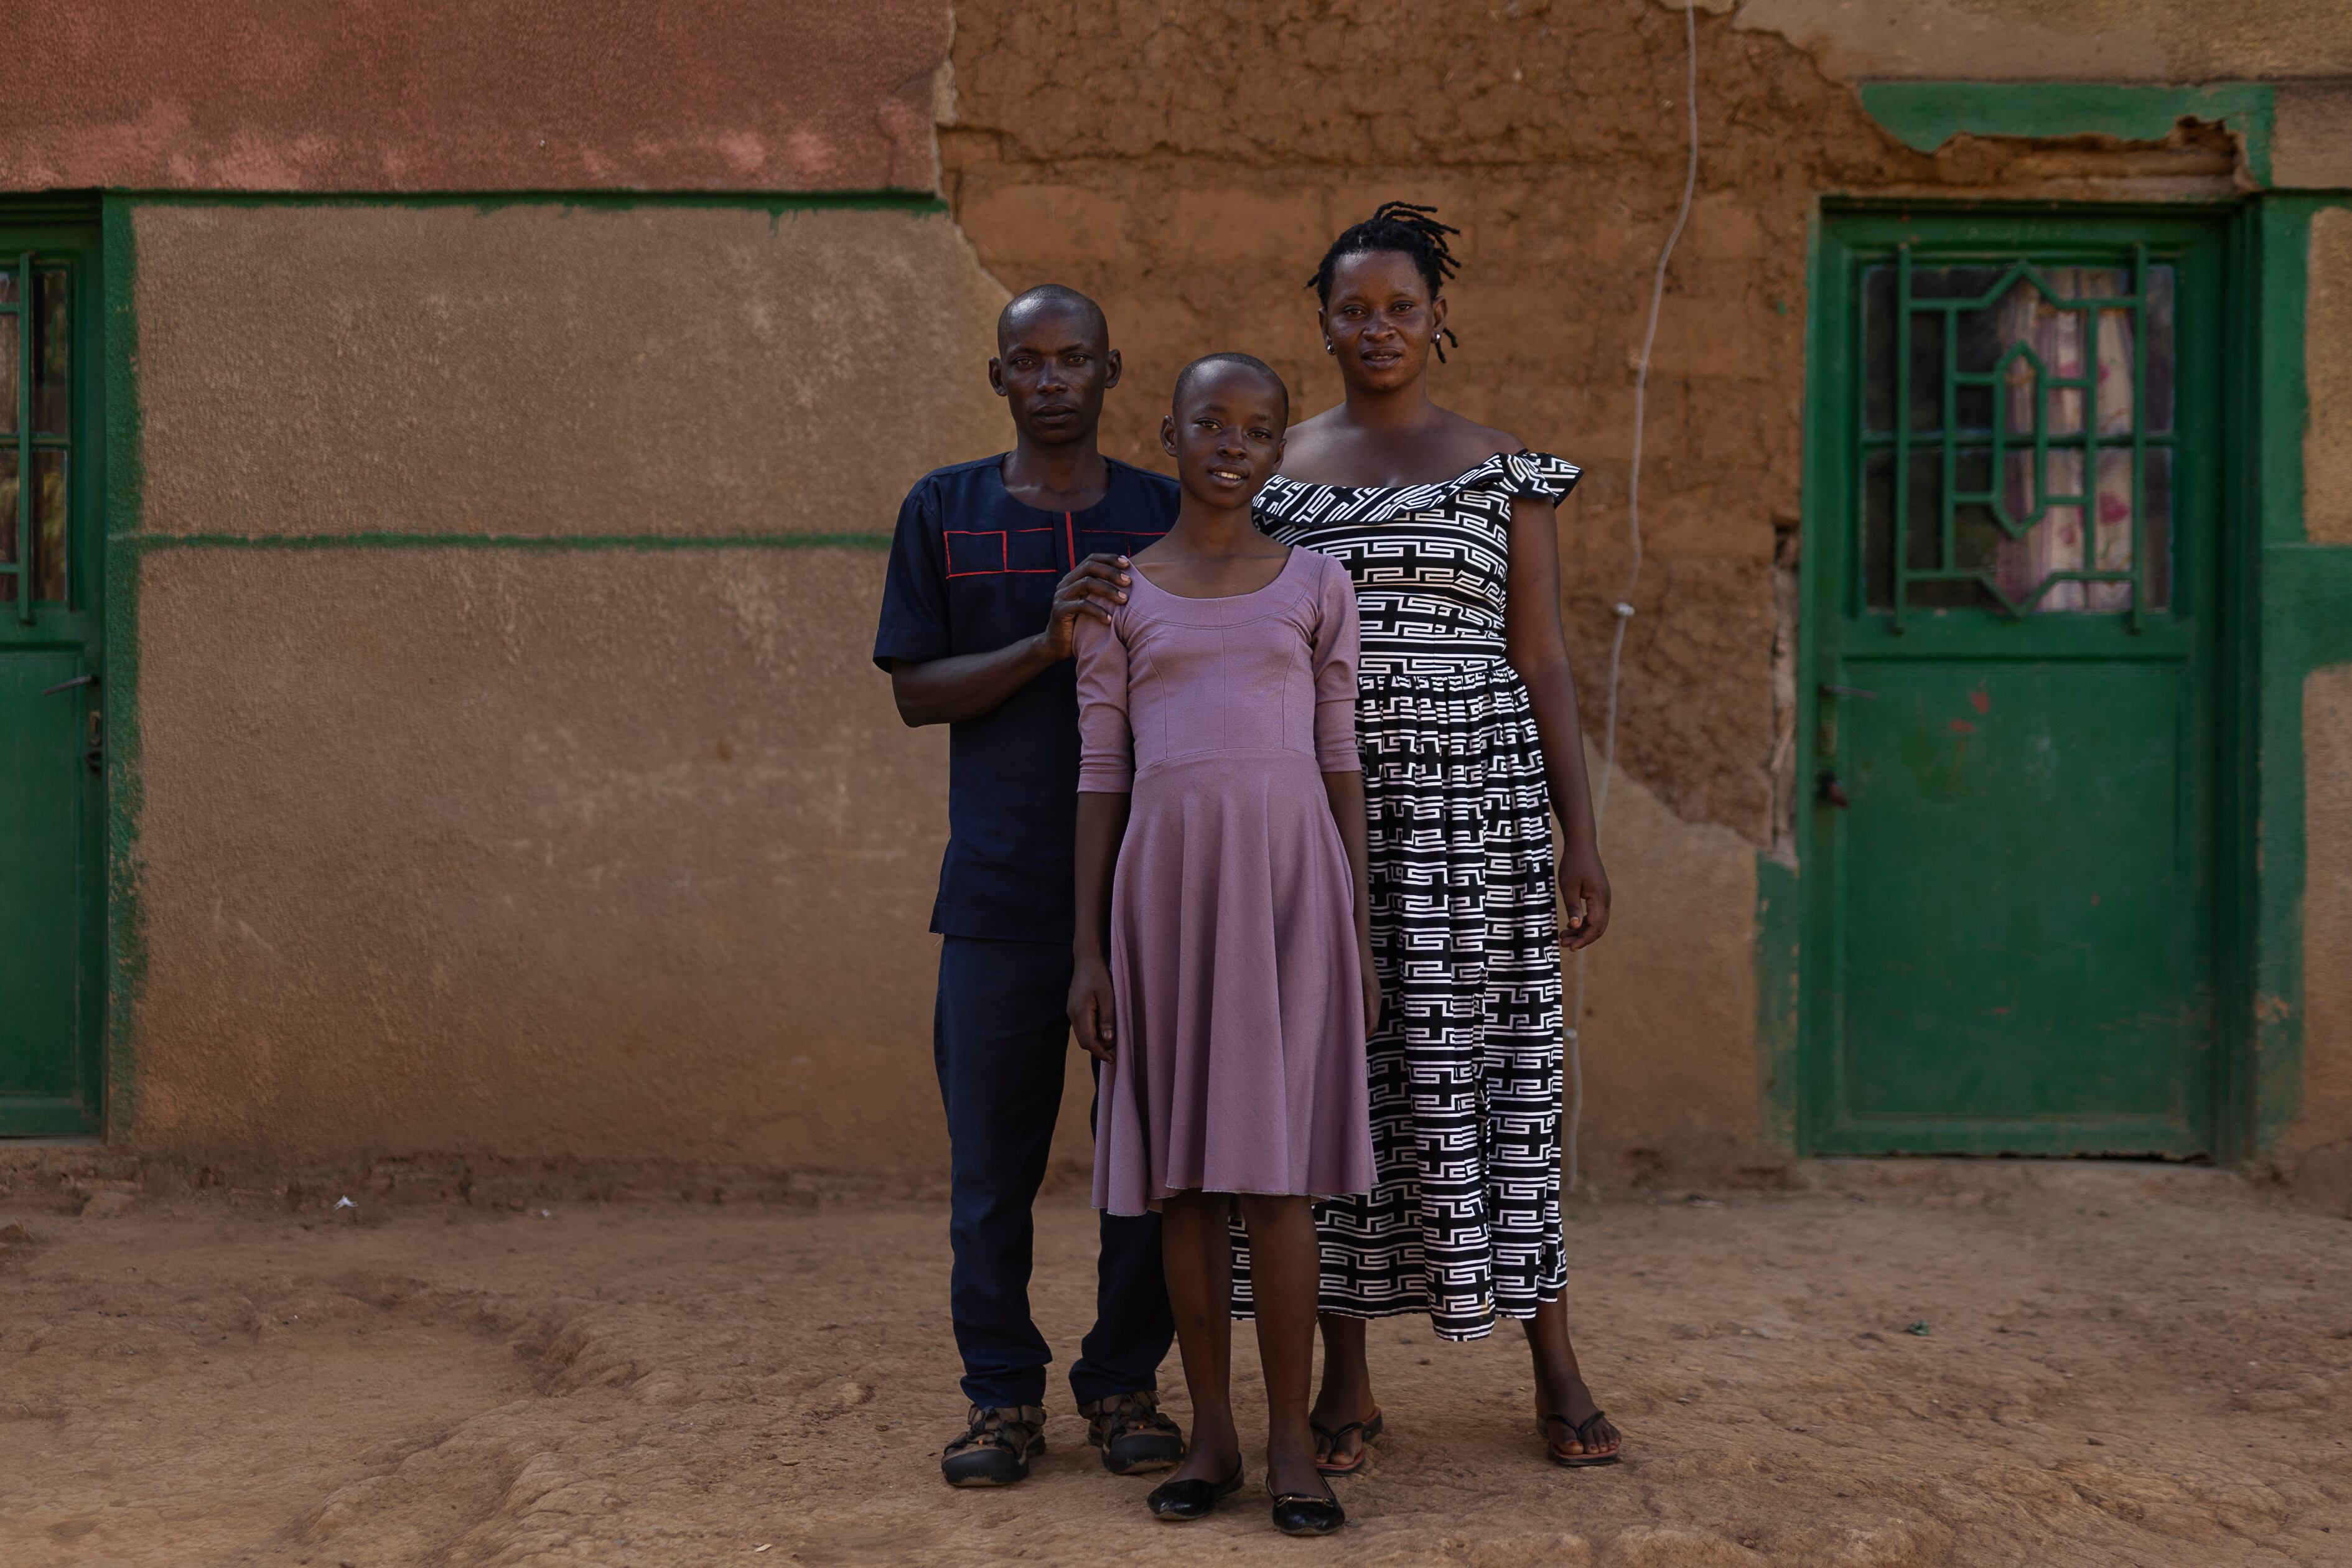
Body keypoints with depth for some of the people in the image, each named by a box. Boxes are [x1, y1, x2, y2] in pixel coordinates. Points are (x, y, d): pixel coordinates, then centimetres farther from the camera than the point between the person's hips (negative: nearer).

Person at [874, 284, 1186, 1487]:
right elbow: (915, 692, 0)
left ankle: (1126, 1383, 20)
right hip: (1001, 889, 0)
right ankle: (1003, 1396, 18)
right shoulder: (944, 512, 7)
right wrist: (1046, 643, -13)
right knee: (992, 1153, 4)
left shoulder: (1167, 517, 8)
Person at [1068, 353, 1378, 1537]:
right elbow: (1101, 775, 7)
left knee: (1272, 1166, -5)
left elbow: (1341, 762, 8)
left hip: (1289, 878, -1)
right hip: (1164, 881, 1)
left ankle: (1291, 1439, 5)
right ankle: (1213, 1431, 14)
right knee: (1181, 1165, 4)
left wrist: (1360, 938, 4)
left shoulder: (1315, 585, 8)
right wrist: (1089, 950, 2)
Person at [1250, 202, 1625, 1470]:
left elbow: (1542, 660, 4)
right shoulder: (1272, 474, 9)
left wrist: (1580, 832, -3)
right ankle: (1347, 1381, 14)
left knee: (1489, 1062, 0)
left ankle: (1557, 1371, 13)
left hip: (1473, 795, -1)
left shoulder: (1503, 468, 7)